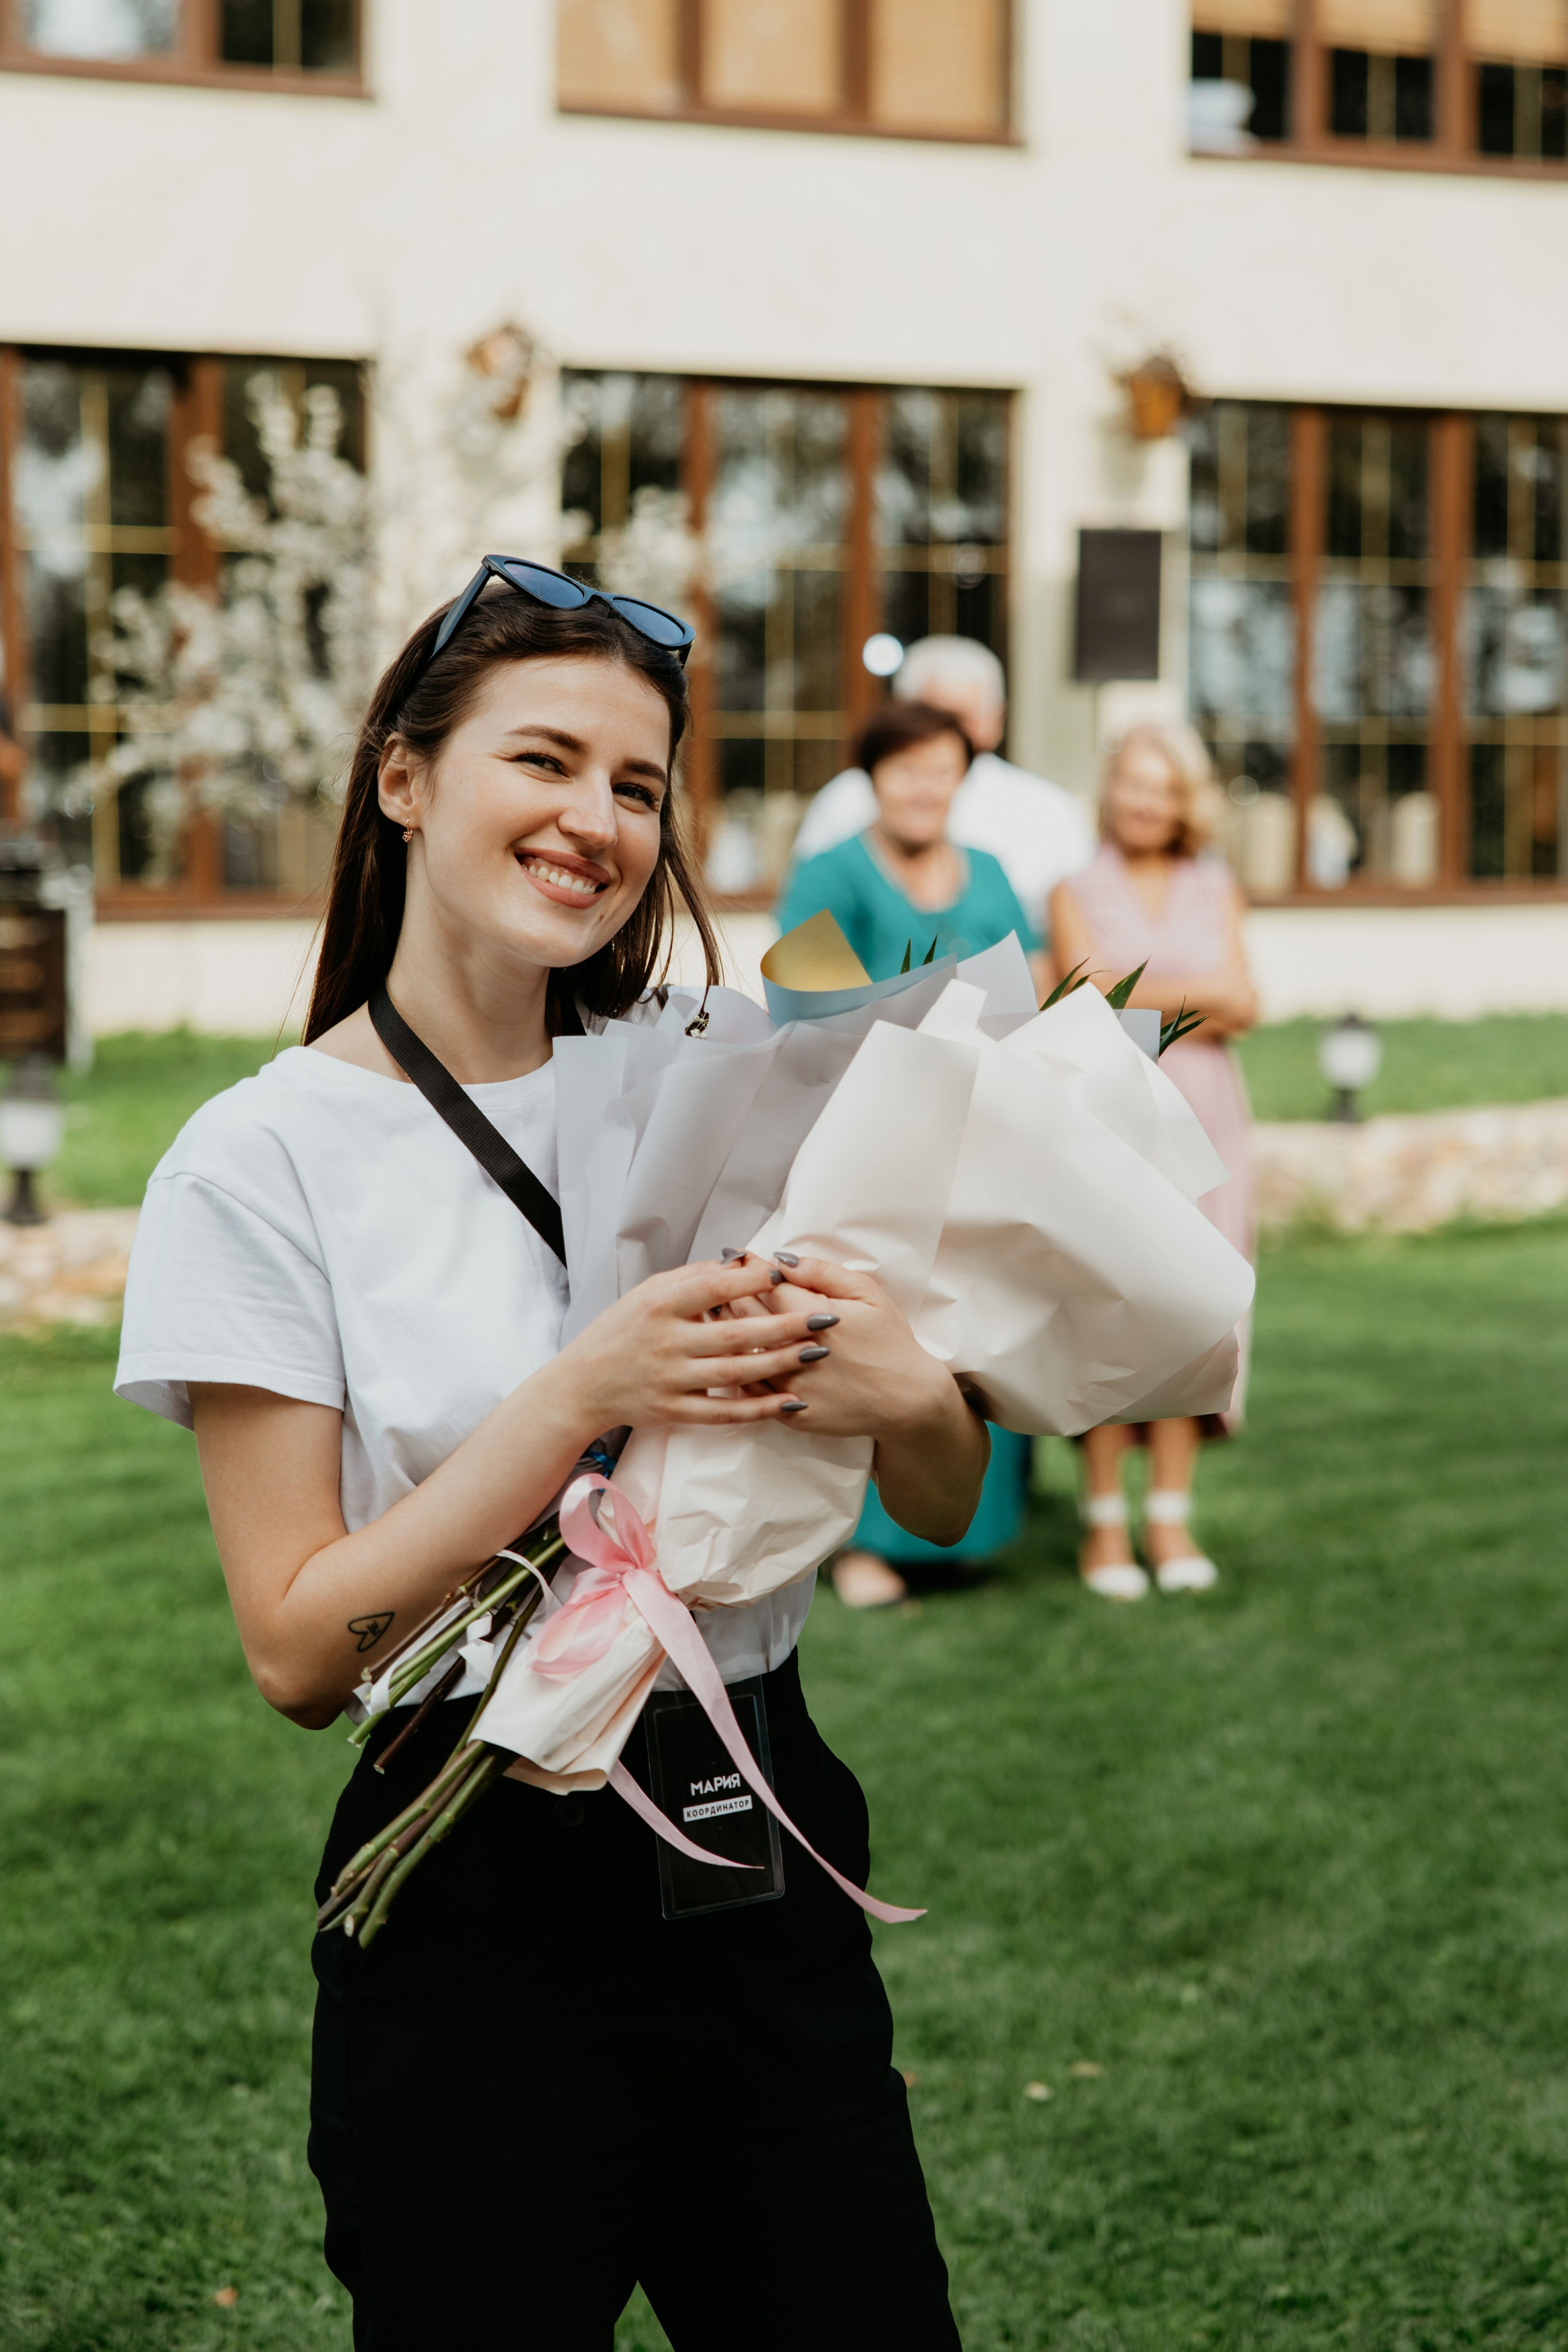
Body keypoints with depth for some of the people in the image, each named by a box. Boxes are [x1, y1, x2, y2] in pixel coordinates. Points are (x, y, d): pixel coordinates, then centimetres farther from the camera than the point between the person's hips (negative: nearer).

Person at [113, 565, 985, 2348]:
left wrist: (905, 1397, -17)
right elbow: (300, 1648, -13)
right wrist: (585, 1397, -23)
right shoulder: (263, 1161, -8)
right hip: (487, 1923, -4)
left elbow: (945, 1506, 6)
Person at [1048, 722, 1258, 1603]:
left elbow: (1243, 1008, 4)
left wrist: (1139, 1002, -8)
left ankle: (1172, 1520, 7)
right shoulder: (1079, 891, 6)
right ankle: (1105, 1524, 1)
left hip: (1204, 1122, 3)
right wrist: (1198, 993, -5)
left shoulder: (1215, 888, 14)